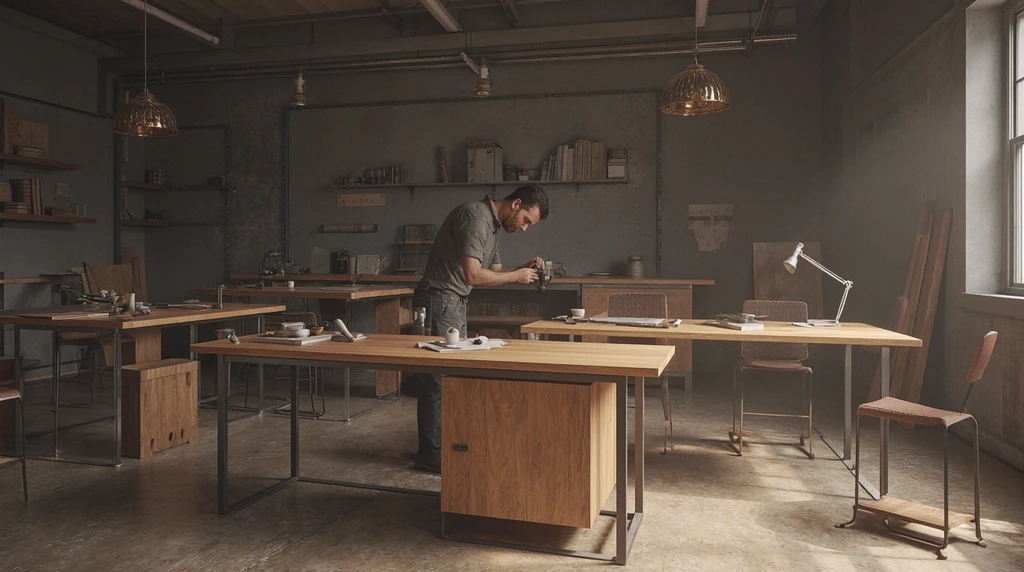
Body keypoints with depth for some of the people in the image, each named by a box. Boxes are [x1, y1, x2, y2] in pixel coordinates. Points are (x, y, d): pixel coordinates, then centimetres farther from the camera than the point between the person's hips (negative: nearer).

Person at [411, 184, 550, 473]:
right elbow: (472, 275, -24)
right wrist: (515, 276, -13)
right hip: (439, 301, -10)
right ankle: (431, 454, 3)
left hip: (455, 304, 10)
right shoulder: (476, 216, -18)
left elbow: (495, 269, 22)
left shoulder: (495, 226, 15)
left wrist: (524, 268, 6)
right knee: (439, 378, -6)